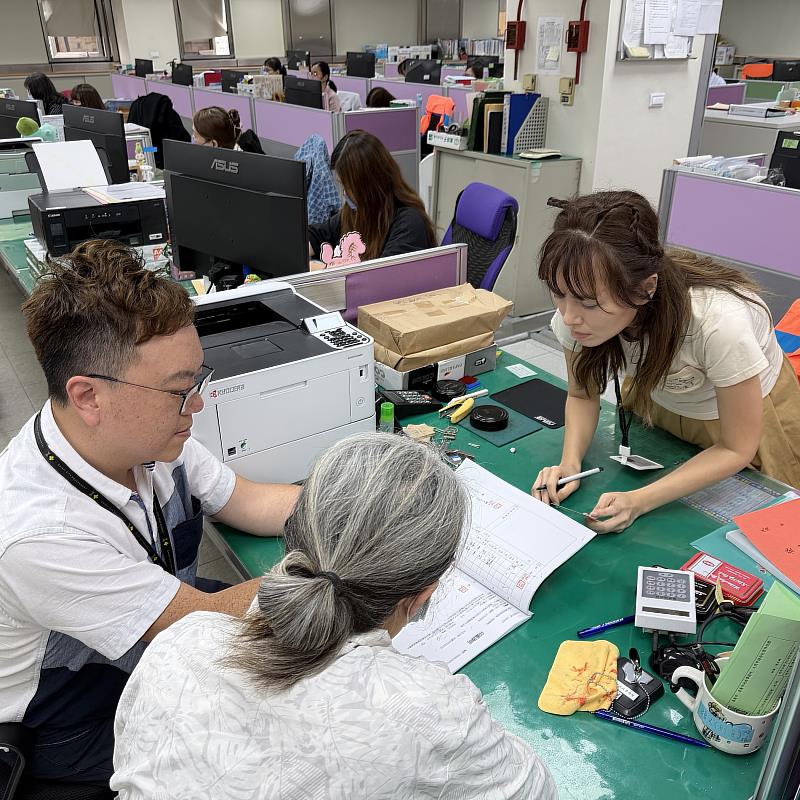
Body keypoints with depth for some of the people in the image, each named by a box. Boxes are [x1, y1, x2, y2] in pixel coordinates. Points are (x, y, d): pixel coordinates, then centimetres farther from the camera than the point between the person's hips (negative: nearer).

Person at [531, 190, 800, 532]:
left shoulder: (718, 321, -42)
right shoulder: (578, 307, -31)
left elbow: (736, 449, -26)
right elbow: (583, 395, -11)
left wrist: (639, 501, -39)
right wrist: (570, 463, -30)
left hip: (750, 415, -3)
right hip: (655, 406, 3)